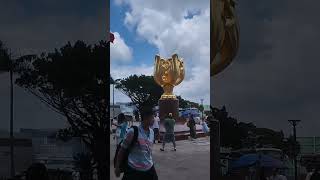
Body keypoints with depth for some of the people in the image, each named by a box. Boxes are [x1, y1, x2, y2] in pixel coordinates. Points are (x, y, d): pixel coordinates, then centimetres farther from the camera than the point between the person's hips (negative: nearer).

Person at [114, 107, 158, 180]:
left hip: (149, 168, 6)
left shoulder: (151, 132, 5)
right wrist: (117, 167, -2)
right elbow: (122, 150, -5)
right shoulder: (133, 132, -14)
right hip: (134, 169, -6)